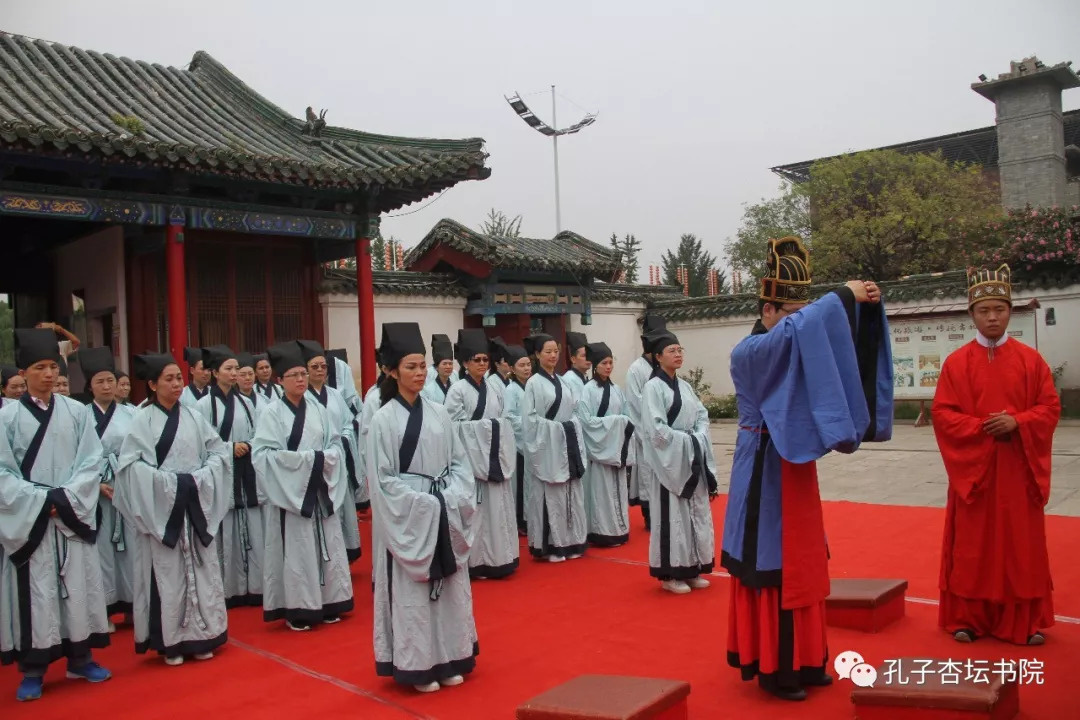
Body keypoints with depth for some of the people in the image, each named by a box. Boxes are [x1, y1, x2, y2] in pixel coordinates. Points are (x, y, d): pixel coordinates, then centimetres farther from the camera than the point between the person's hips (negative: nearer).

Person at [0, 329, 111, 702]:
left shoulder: (77, 412, 1)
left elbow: (91, 462, 1)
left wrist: (66, 498, -11)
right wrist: (40, 500, -13)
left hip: (73, 515, 2)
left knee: (78, 585, 8)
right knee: (33, 591, 2)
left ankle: (80, 657, 22)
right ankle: (33, 669, 14)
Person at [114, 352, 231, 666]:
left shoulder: (193, 416, 7)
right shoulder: (142, 420, -3)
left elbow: (220, 451, 9)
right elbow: (129, 462, -10)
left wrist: (200, 479, -7)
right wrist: (168, 482, -16)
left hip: (197, 506, 4)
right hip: (161, 507, -3)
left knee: (201, 568, 6)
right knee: (167, 573, 0)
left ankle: (201, 636, 18)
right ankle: (171, 641, 11)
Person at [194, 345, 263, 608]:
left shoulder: (244, 402, 10)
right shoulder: (204, 405, -4)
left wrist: (248, 446, -6)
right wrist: (230, 447, -12)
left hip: (246, 475, 4)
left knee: (252, 531, 3)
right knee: (226, 533, -2)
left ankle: (253, 586, 11)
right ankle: (229, 589, 9)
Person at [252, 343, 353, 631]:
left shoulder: (318, 409, 6)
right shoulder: (272, 413, -7)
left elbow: (335, 444, 8)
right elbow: (263, 453, -14)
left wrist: (324, 459, -13)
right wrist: (306, 459, -17)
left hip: (322, 490, 4)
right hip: (291, 491, -4)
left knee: (327, 545, 9)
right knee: (296, 550, 1)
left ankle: (327, 603, 21)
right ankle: (296, 609, 11)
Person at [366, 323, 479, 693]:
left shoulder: (438, 413, 5)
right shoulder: (384, 419, -9)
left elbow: (459, 461, 9)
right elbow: (382, 480, -10)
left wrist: (452, 498, -7)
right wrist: (423, 504, -15)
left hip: (445, 516, 5)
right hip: (408, 518, -5)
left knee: (449, 586, 13)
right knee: (411, 592, 3)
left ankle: (448, 661, 27)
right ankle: (417, 666, 17)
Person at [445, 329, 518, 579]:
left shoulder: (493, 389, 11)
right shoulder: (457, 390, -6)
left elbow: (505, 423, 11)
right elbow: (455, 426, -12)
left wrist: (505, 454, -1)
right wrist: (485, 425, -11)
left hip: (495, 457, 6)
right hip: (471, 457, -6)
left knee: (497, 507, 9)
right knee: (474, 508, -3)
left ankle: (496, 558, 19)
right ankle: (475, 561, 5)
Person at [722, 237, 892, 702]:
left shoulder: (789, 349, 10)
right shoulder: (747, 353, -16)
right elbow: (800, 328, -32)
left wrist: (863, 308, -9)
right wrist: (844, 297, -22)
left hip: (795, 465, 9)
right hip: (766, 471, -9)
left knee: (801, 566, 14)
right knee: (773, 571, -1)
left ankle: (801, 661, 27)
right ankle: (772, 669, 12)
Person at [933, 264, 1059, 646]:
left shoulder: (1031, 359, 3)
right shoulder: (956, 363, -1)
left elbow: (1050, 408, 2)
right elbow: (943, 414, -3)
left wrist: (1017, 422, -15)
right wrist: (981, 427, -16)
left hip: (1019, 468, 1)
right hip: (972, 467, -1)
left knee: (1022, 545, 7)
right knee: (972, 546, 5)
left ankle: (1026, 621, 19)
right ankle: (969, 617, 14)